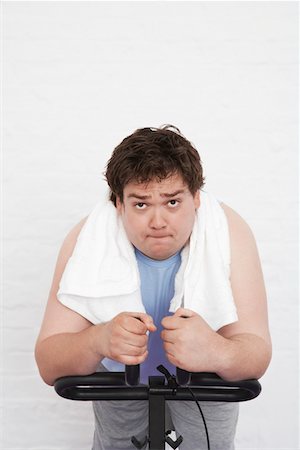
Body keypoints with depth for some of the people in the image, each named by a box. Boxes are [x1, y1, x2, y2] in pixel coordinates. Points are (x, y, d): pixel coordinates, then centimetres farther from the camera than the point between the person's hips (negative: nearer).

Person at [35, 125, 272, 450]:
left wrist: (219, 353, -58)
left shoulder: (230, 233, -32)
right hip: (119, 374, 1)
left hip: (206, 377, 0)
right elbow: (49, 367, -33)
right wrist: (98, 341, -56)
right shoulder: (86, 239, -31)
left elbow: (257, 358, -34)